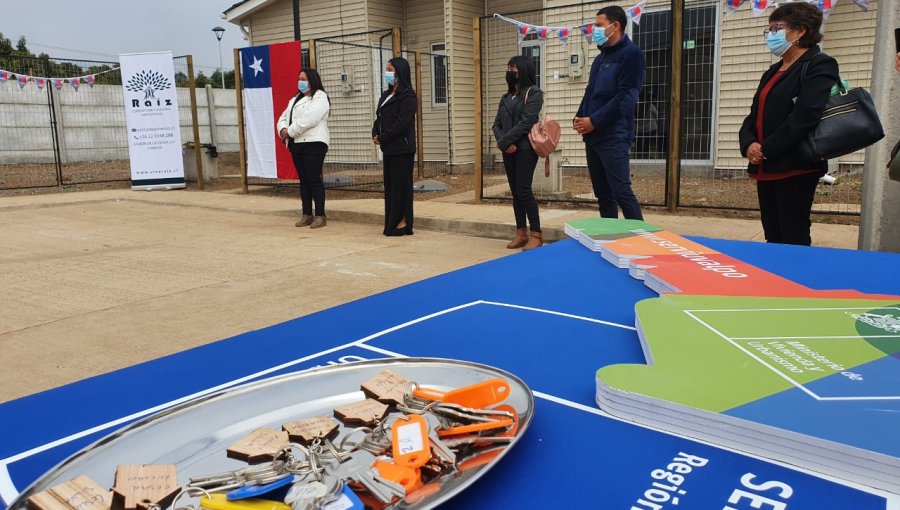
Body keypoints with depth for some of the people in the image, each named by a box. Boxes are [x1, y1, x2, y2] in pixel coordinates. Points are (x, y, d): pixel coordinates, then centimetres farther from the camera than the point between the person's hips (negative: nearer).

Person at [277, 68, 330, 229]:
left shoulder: (320, 97, -5)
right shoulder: (296, 99, 23)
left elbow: (308, 119, -18)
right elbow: (284, 116, 19)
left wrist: (290, 131, -14)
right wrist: (283, 129, -3)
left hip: (313, 143, -8)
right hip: (296, 144, 8)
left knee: (314, 179, -10)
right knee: (303, 180, 9)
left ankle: (320, 216, -6)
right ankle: (307, 214, 15)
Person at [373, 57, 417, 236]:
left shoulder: (407, 95, -9)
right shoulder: (387, 95, 18)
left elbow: (402, 122, -18)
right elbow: (379, 118, 17)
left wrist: (382, 138, -14)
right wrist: (375, 135, -3)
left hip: (402, 148, -8)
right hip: (389, 148, 8)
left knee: (400, 184, -4)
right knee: (389, 184, 9)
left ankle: (403, 223, 3)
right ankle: (392, 223, 15)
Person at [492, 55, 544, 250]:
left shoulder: (534, 94, -3)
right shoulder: (506, 98, 17)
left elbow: (525, 123, -14)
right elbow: (497, 124, 9)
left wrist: (503, 142, -15)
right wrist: (504, 145, -10)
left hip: (525, 148, -7)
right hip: (509, 150, 7)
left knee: (523, 190, -12)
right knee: (515, 192, 6)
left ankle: (536, 234, -6)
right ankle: (521, 233, 11)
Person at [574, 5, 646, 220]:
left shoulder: (631, 54, -6)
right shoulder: (601, 58, 20)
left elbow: (626, 97, -15)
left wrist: (594, 121, -15)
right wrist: (579, 118, 3)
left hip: (614, 136, -8)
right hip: (593, 136, 8)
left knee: (621, 192, -12)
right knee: (603, 193, 10)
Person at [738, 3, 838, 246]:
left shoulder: (818, 66, -5)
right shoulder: (772, 72, 22)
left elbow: (806, 115, -19)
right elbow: (754, 116, 15)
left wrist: (766, 148, -17)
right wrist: (749, 145, -6)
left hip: (795, 167, -8)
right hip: (766, 168, 8)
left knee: (793, 240, -5)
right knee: (773, 238, 10)